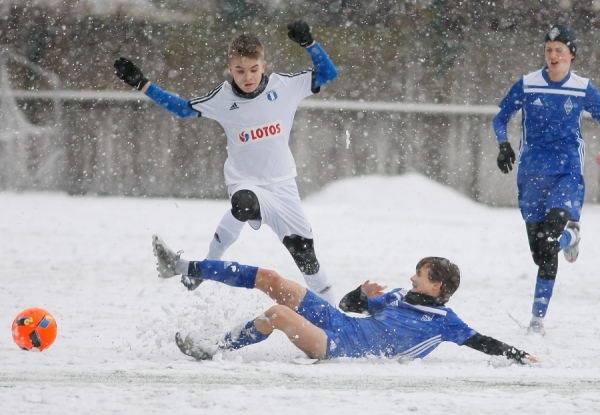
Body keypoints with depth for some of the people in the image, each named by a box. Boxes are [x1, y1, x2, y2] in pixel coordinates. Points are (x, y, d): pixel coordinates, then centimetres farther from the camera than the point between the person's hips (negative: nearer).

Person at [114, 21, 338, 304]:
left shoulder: (285, 86, -8)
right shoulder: (222, 98, -8)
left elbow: (328, 73, -4)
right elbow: (182, 108, 4)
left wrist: (308, 43, -20)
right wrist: (140, 83, -2)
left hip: (281, 183, 2)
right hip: (245, 183, -2)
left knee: (303, 248, 4)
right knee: (244, 205, -37)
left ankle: (328, 303, 24)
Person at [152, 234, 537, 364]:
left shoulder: (443, 322, 0)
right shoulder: (398, 296, 20)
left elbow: (479, 341, -4)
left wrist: (519, 355, -13)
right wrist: (364, 293, 6)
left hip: (343, 347, -8)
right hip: (339, 322, 8)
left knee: (278, 314, -27)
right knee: (270, 279, 1)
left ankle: (218, 350, -13)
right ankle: (189, 269, 3)